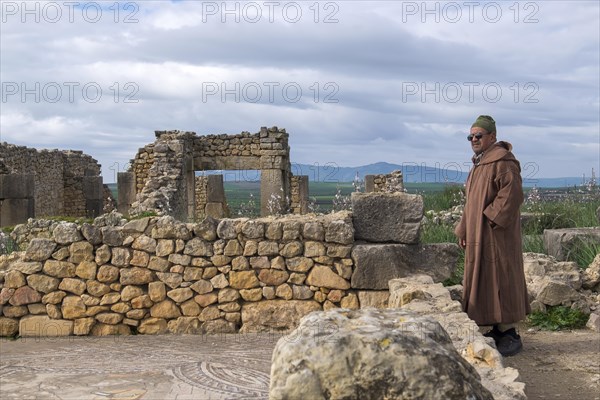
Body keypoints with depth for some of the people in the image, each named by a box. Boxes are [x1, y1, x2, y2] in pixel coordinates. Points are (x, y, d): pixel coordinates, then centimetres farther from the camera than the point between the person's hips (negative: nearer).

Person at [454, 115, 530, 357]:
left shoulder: (503, 162, -13)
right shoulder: (478, 164, 17)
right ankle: (497, 330, 19)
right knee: (482, 280, 11)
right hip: (478, 237, 10)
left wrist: (491, 219, -21)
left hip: (497, 235, -10)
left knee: (500, 279, -6)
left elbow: (511, 195, -23)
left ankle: (510, 334, 2)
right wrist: (463, 230, 16)